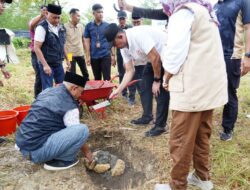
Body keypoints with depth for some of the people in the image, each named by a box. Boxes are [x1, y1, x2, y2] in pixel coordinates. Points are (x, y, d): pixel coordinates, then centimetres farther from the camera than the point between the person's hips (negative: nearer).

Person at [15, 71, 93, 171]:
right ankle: (61, 160, 0)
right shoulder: (70, 106, -13)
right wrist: (87, 152, 15)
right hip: (36, 150, -9)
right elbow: (77, 134, -3)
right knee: (83, 130, -15)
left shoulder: (47, 91, 10)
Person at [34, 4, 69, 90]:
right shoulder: (42, 27, -14)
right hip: (47, 64, -6)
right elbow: (37, 48, -17)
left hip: (58, 63, 7)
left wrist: (67, 59, 18)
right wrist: (45, 65, -22)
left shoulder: (61, 28, 6)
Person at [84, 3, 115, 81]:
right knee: (97, 78, 13)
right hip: (94, 56, 1)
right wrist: (88, 56, -1)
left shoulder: (107, 26, 3)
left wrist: (113, 55, 1)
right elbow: (87, 42, 4)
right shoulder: (88, 26, 4)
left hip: (106, 55, -1)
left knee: (107, 78, -2)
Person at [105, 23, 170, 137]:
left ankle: (160, 125, 1)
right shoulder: (124, 48, -3)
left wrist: (157, 80, -19)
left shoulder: (138, 35, -30)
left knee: (161, 91, -9)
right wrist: (119, 89, -7)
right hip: (155, 60, 9)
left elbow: (155, 57, -28)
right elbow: (129, 71, 0)